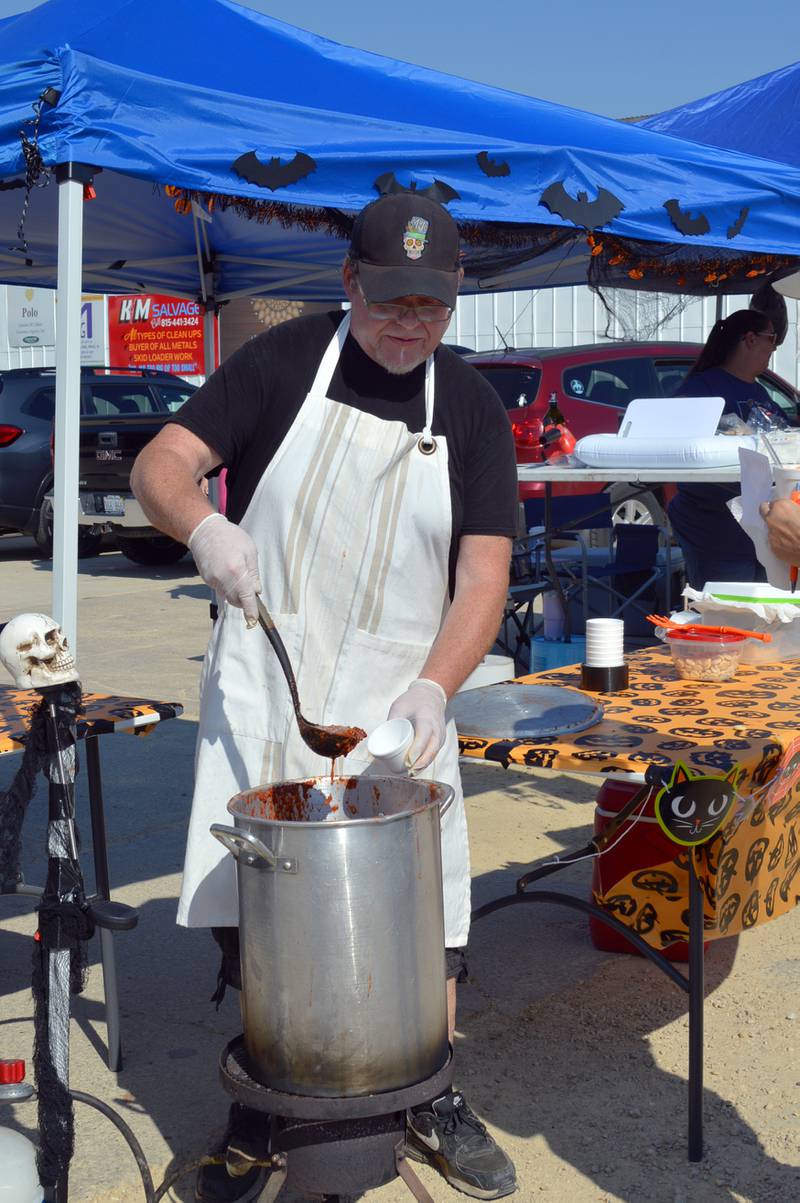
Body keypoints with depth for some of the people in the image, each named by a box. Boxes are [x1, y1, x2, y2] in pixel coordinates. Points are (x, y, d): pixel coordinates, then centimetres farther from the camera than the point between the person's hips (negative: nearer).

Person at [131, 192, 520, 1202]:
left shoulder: (472, 410, 3)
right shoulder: (284, 362, -1)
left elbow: (484, 576, -3)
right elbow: (160, 466, -5)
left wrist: (431, 689, -20)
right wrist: (203, 526, -28)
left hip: (402, 696, 1)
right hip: (263, 690, -1)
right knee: (249, 908, 2)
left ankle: (434, 1101, 26)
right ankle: (260, 1105, 24)